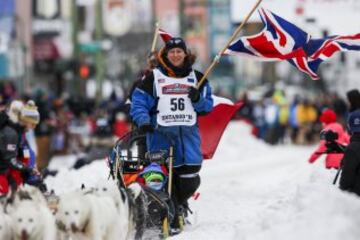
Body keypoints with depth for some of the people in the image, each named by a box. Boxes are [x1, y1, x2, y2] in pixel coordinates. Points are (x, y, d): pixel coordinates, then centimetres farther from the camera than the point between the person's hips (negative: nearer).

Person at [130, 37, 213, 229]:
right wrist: (143, 121, -16)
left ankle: (179, 203, 27)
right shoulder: (154, 77, 5)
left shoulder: (196, 78, 15)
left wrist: (198, 99, -7)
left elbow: (208, 106, 14)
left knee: (190, 180, -4)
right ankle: (170, 217, 5)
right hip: (161, 134, -2)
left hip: (189, 134, 2)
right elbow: (138, 102, 1)